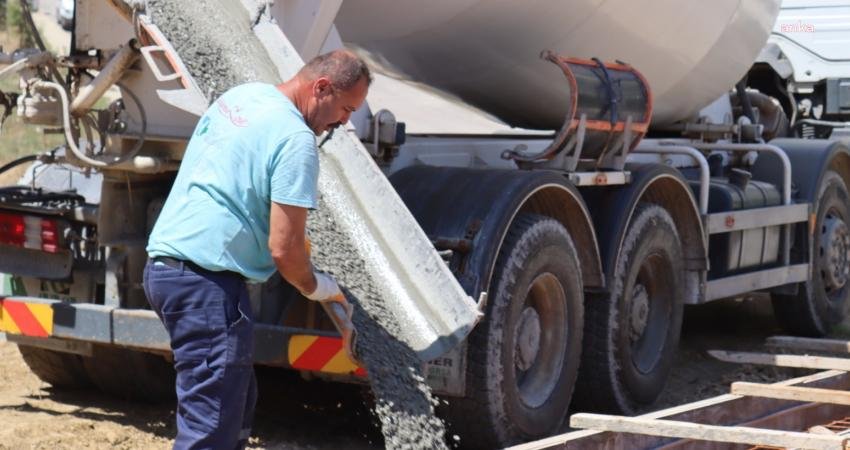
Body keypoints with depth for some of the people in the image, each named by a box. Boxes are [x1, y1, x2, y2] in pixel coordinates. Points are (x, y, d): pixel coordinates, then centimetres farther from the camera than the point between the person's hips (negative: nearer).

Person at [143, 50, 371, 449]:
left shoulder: (241, 95, 15)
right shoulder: (296, 140, -13)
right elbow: (283, 249, -16)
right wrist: (316, 287, 5)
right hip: (205, 281, -10)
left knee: (237, 403, 20)